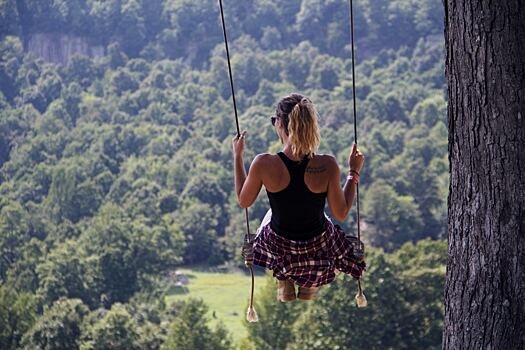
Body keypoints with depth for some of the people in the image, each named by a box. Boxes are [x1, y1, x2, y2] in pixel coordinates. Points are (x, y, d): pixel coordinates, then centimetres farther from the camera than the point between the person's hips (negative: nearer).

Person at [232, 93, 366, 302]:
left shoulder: (263, 164, -28)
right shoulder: (327, 166, -28)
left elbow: (243, 201, -9)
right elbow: (341, 214, -14)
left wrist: (237, 156, 1)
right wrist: (354, 172, -4)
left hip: (278, 247, 0)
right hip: (318, 248, 0)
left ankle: (285, 285, 38)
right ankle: (309, 288, 39)